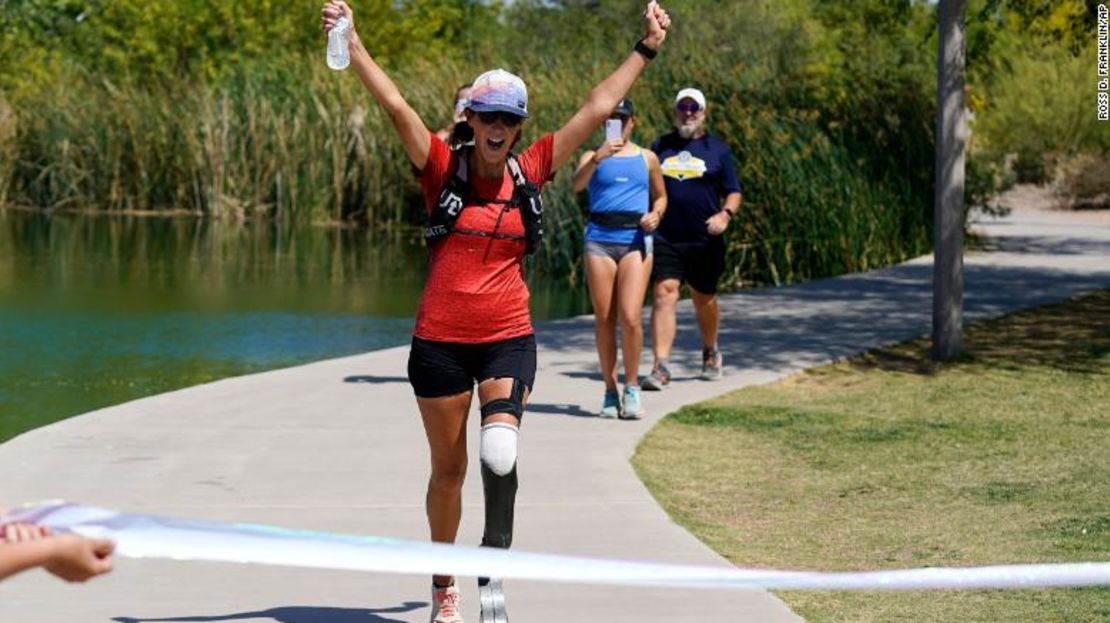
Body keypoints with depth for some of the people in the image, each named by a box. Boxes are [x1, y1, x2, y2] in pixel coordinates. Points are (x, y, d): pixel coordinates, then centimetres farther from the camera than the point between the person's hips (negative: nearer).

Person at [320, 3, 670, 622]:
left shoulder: (531, 172, 2)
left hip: (509, 339, 0)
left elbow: (597, 110, 4)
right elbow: (394, 104, -12)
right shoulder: (444, 168, -3)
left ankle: (495, 564, -15)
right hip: (441, 339, 0)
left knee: (500, 449, -25)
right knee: (448, 468, 11)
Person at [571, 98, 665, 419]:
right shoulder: (593, 156, 9)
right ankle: (610, 389, 10)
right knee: (604, 319, 1)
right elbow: (577, 184, -11)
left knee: (630, 317, -13)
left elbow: (661, 197, 23)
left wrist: (655, 215, 1)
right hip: (600, 239, 0)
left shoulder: (647, 158, 14)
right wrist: (598, 158, -27)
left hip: (636, 239, 0)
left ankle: (632, 387, -1)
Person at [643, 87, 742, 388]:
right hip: (665, 238, 0)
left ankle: (710, 352, 40)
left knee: (704, 299, 13)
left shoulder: (717, 149, 7)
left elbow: (733, 192, 7)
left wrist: (725, 214, -13)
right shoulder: (660, 147, 12)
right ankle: (660, 367, -19)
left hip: (704, 240, 0)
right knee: (664, 295, -14)